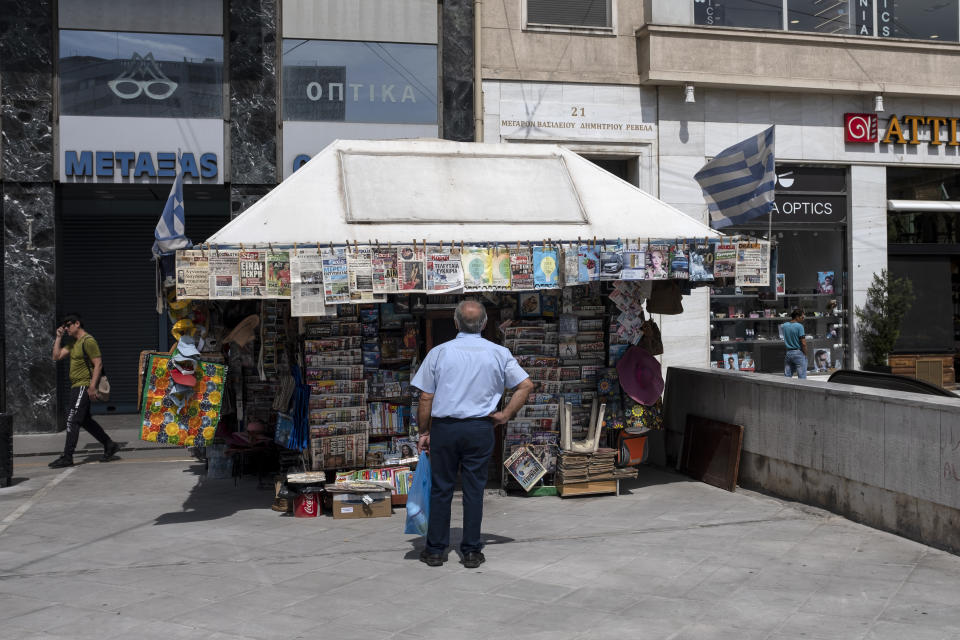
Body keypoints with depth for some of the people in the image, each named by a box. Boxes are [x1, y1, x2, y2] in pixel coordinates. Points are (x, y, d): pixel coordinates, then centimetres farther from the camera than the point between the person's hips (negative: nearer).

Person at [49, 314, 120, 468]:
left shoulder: (88, 341, -13)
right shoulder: (74, 343, 17)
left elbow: (98, 364, -18)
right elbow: (57, 356, 16)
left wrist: (92, 386, -23)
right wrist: (59, 337, 9)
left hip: (84, 386, -10)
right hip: (76, 386, 10)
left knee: (72, 420, -11)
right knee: (85, 420, 14)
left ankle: (67, 457, -11)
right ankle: (110, 445, 22)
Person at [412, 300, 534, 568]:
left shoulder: (439, 352, -2)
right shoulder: (499, 353, 1)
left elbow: (426, 398, -1)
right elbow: (526, 385, -1)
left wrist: (424, 432, 7)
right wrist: (506, 415, 4)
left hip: (444, 428, 0)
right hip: (480, 429, 1)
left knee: (441, 489, 8)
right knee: (474, 490, 7)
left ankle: (435, 550, 14)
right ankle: (471, 551, 11)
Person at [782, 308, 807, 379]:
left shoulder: (785, 325, 5)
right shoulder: (799, 326, -13)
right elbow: (803, 343, -13)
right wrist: (805, 354, -2)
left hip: (788, 353, 6)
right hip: (798, 353, -6)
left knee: (787, 377, 8)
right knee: (802, 377, -1)